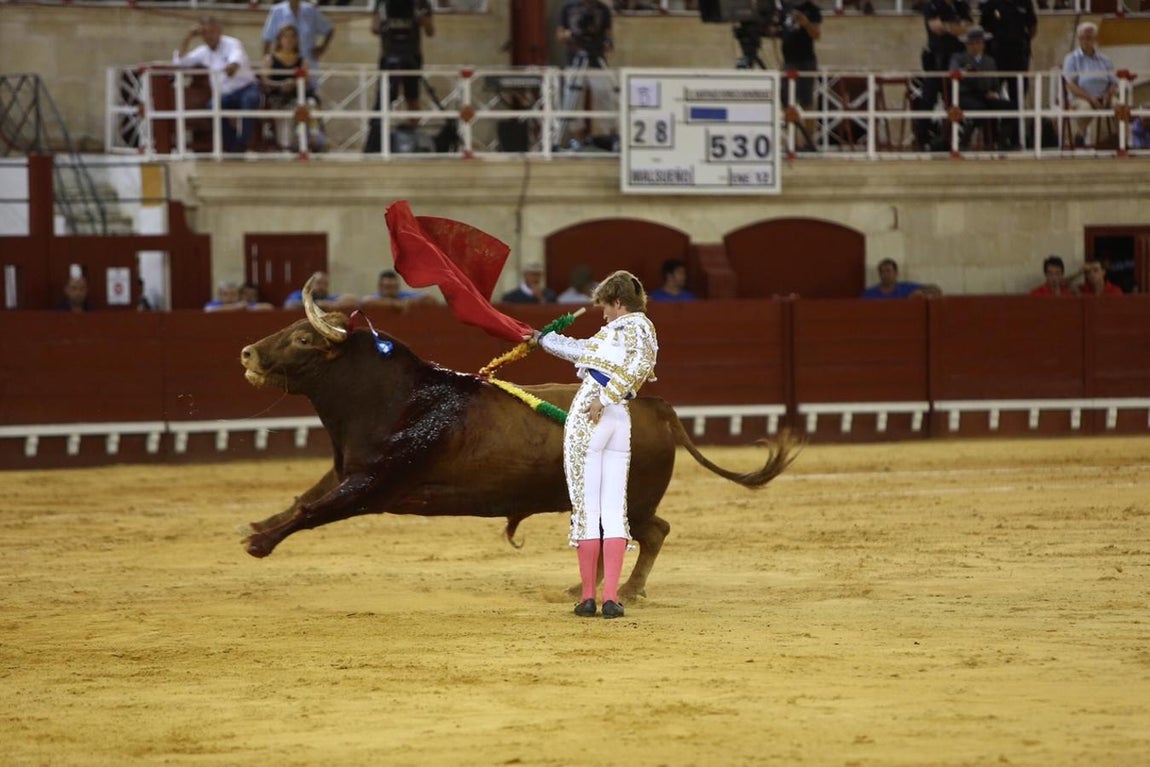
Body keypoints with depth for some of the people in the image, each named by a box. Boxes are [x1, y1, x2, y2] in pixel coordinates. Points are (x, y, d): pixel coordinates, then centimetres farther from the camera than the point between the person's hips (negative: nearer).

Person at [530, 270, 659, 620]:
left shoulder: (634, 324, 0)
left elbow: (639, 364, -18)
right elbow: (582, 349, 37)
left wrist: (605, 397, -20)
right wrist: (543, 339, 49)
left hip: (588, 417, -8)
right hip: (621, 420, 8)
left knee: (586, 508, -3)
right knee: (614, 510, 2)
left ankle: (588, 597, -2)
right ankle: (611, 598, -7)